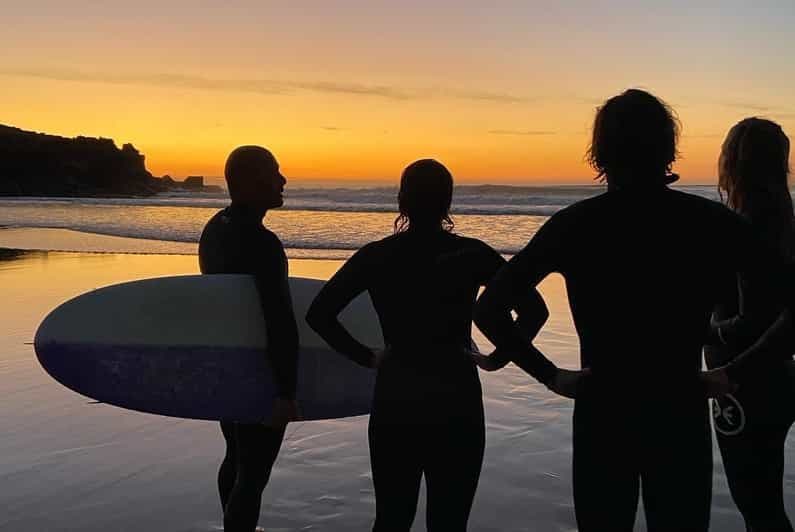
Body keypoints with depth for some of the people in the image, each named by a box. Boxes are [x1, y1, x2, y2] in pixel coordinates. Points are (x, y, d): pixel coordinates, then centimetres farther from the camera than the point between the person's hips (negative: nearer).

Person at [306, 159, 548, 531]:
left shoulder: (375, 256, -2)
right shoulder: (471, 254, -5)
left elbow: (319, 314, -5)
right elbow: (534, 309, -9)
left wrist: (366, 357, 2)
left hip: (394, 400, 2)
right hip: (456, 402, -1)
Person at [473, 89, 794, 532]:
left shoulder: (574, 224, -6)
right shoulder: (712, 222, -5)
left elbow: (489, 309, -10)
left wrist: (551, 375, -4)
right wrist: (736, 374, -1)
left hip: (602, 417, 0)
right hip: (681, 417, 0)